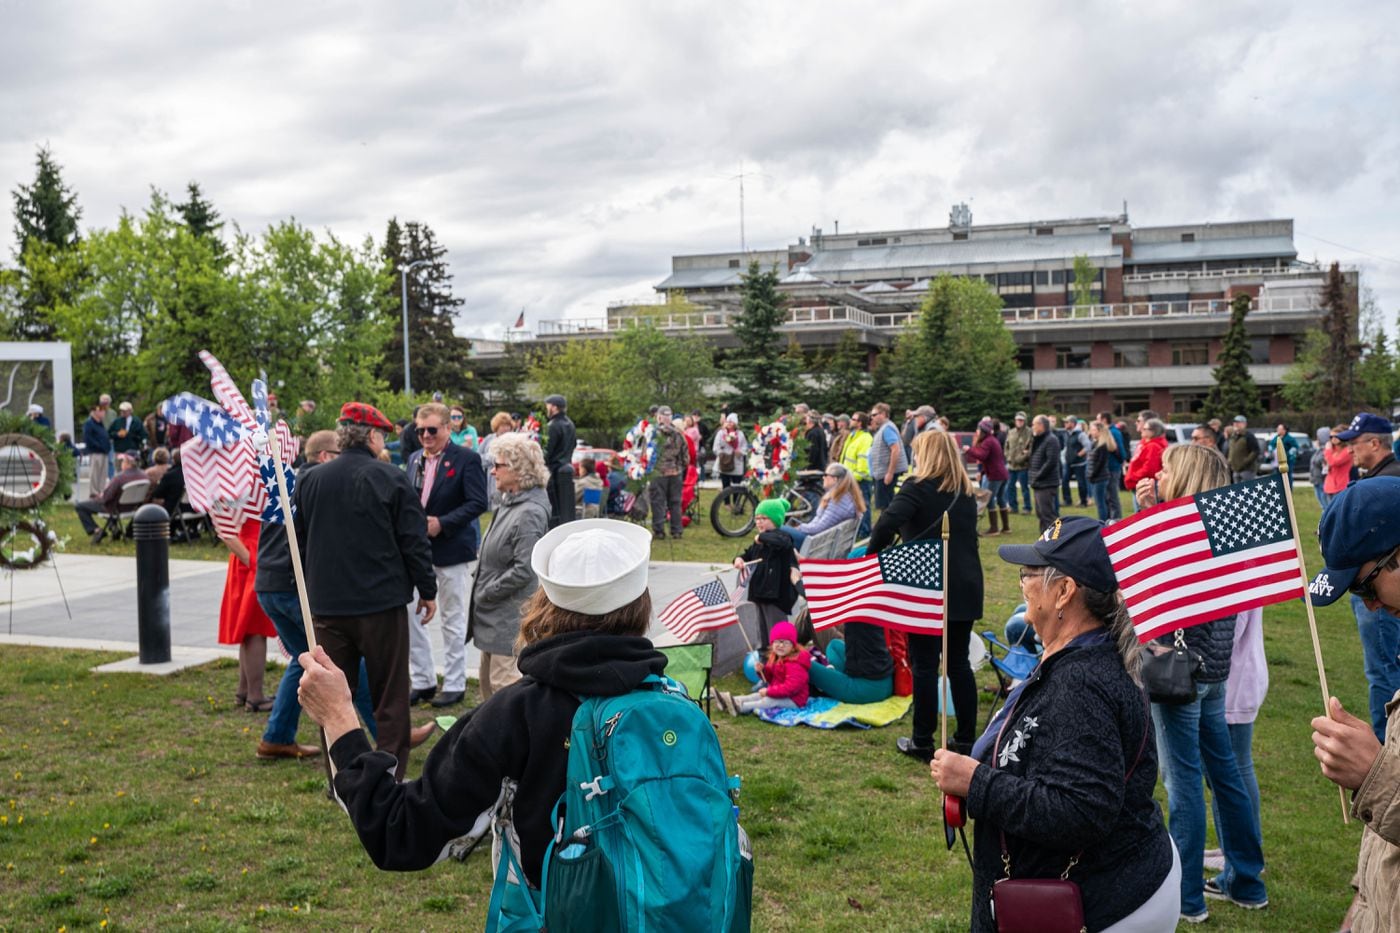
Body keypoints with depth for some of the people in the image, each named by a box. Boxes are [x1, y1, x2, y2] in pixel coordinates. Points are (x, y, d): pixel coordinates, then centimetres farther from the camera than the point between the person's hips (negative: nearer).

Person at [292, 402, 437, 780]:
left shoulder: (310, 481, 6)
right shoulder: (392, 479, -8)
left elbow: (298, 544, 15)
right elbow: (415, 542, -8)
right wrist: (427, 590, 2)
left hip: (326, 607, 4)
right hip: (382, 604, -4)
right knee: (390, 693, 6)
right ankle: (391, 775, 8)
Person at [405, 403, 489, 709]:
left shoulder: (467, 458, -9)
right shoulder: (414, 458, 10)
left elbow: (477, 503, -15)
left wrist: (441, 523, -21)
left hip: (451, 550, -6)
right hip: (417, 548, 6)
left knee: (452, 620, 6)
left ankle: (454, 684, 18)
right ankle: (422, 681, 21)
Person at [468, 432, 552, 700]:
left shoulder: (530, 513, -20)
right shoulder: (509, 503, 9)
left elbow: (523, 570, -24)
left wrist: (485, 594, -15)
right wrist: (481, 593, 9)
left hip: (511, 617, -10)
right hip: (494, 617, 10)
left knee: (505, 686, -5)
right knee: (488, 683, 20)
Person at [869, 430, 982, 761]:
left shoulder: (919, 487, -11)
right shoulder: (966, 492, 11)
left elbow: (887, 524, -24)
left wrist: (872, 558, -11)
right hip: (965, 587, 6)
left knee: (924, 665, 1)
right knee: (959, 662, 13)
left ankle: (922, 742, 7)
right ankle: (966, 738, 18)